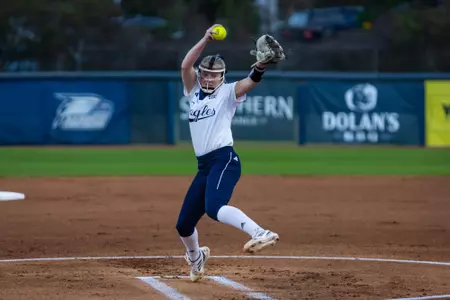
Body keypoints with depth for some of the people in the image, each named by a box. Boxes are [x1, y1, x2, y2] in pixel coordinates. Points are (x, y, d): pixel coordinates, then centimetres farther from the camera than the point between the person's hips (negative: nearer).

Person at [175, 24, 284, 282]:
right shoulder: (194, 92, 16)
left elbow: (251, 82, -18)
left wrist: (261, 65, -39)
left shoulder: (228, 93, 2)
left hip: (225, 160, -7)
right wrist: (205, 40, -11)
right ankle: (196, 256, 44)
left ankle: (260, 233, -53)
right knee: (184, 224, 13)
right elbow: (185, 66, 0)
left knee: (214, 207, -35)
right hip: (204, 166, 7)